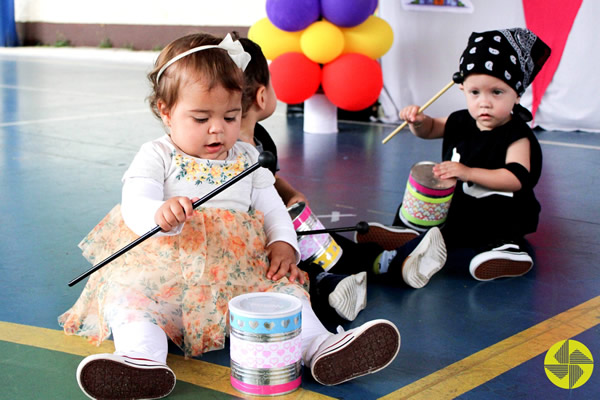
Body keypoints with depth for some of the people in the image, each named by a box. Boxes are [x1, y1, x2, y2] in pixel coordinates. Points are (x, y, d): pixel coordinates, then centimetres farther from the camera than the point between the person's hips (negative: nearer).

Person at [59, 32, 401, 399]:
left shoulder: (248, 159, 14)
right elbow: (134, 204, -12)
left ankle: (320, 346, -31)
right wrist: (160, 214, -37)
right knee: (126, 294, -28)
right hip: (164, 273, -2)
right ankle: (143, 358, -47)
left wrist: (284, 244, -6)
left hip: (242, 275, 3)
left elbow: (273, 209, 16)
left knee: (281, 288, -19)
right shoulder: (156, 157, 3)